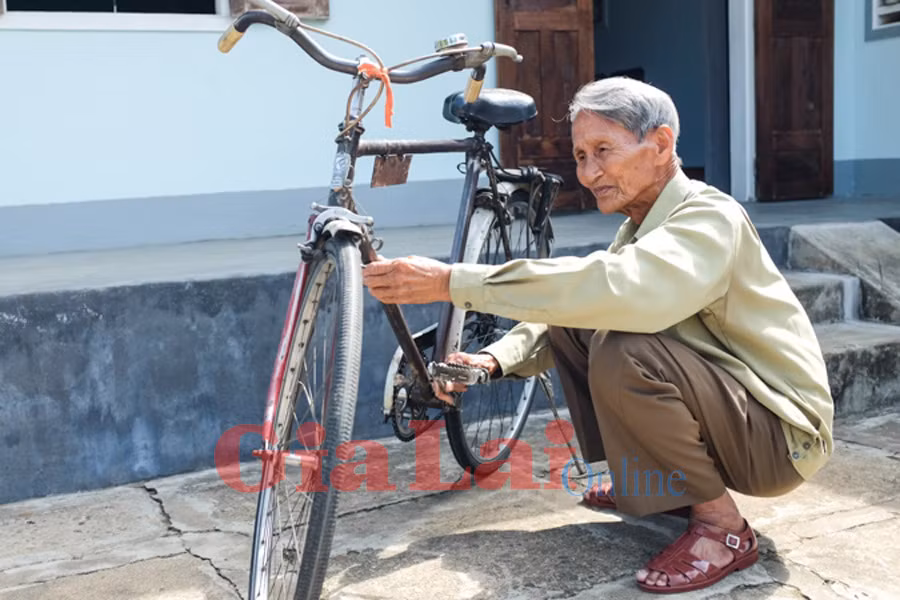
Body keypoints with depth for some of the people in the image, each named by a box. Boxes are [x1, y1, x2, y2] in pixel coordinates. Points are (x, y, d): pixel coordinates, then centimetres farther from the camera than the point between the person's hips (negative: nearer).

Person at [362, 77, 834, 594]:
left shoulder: (711, 218, -23)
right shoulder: (641, 229, 7)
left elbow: (618, 291, -41)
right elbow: (574, 301, 8)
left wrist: (454, 282, -40)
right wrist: (496, 359, -12)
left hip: (781, 434, -8)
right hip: (720, 402, 8)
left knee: (623, 351, -33)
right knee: (570, 324, 4)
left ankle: (722, 526, -12)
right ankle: (649, 479, 15)